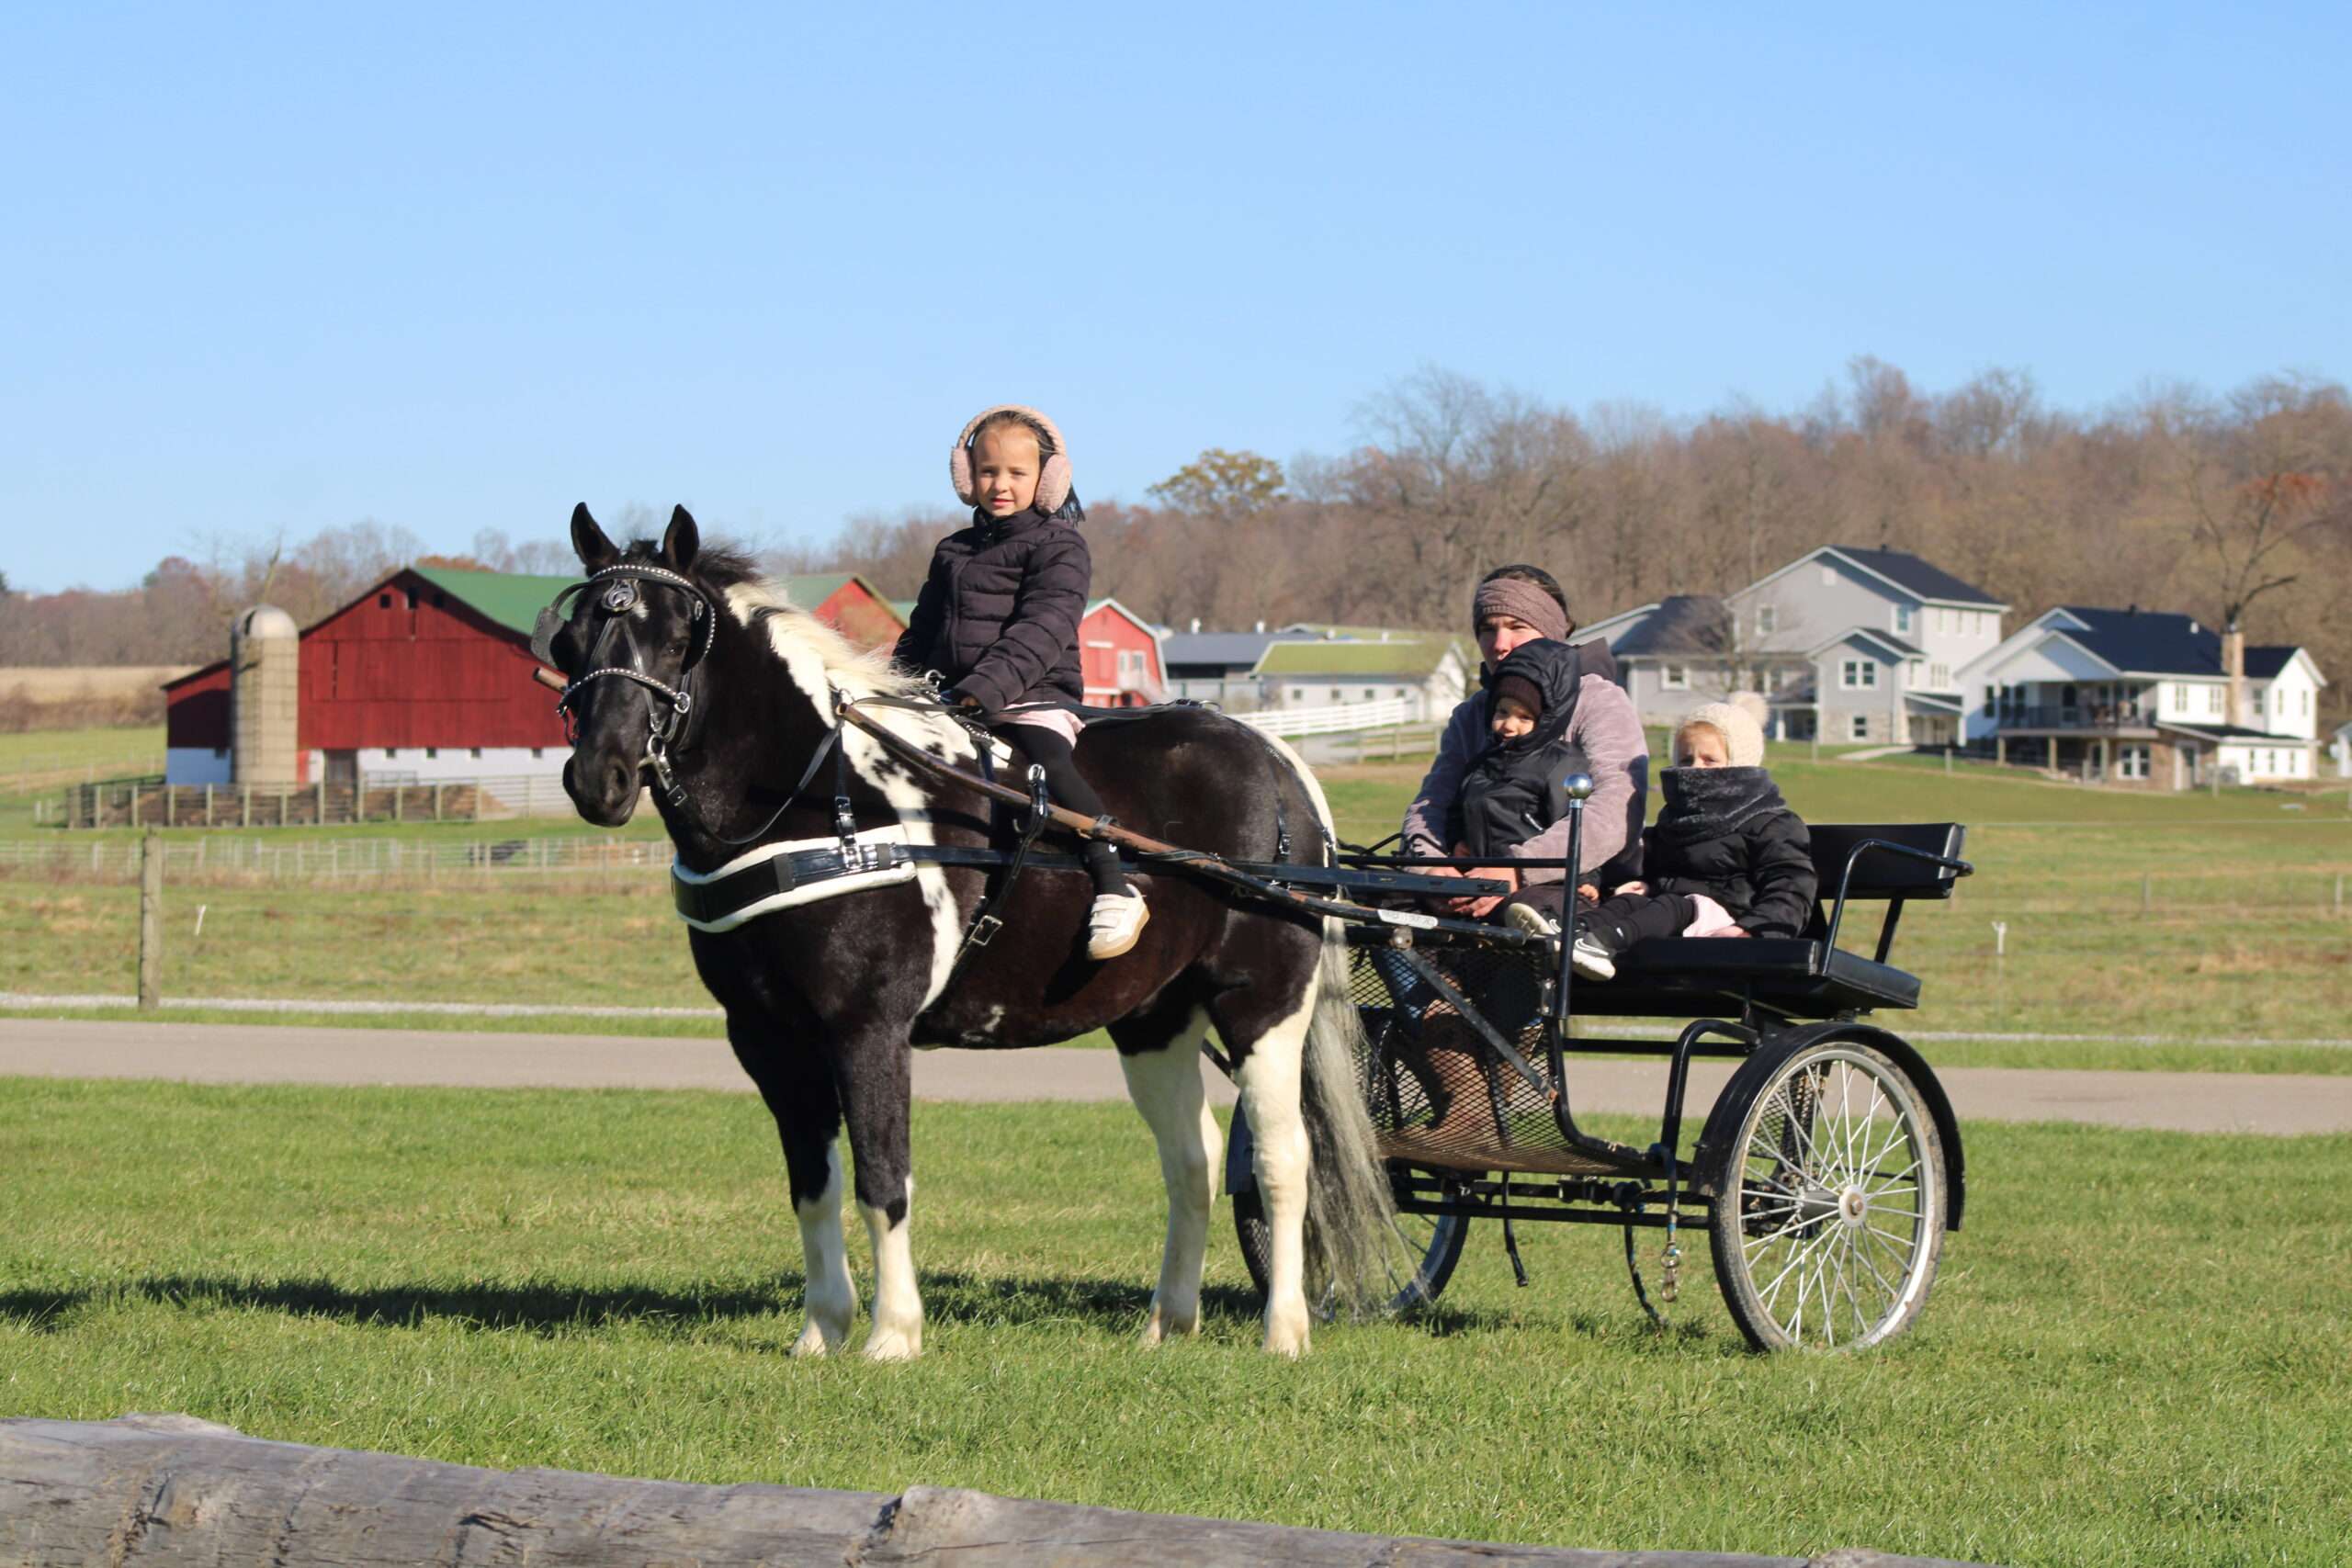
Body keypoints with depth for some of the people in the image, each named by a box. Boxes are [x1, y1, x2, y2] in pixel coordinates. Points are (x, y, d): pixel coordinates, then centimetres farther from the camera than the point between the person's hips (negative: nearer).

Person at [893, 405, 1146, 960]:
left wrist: (986, 687, -28)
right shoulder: (954, 553, 21)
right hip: (950, 702, 8)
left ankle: (1114, 887, -41)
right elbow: (919, 639, 28)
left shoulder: (1059, 548, -1)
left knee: (1048, 761, -32)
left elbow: (1040, 633, -15)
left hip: (1033, 697, -8)